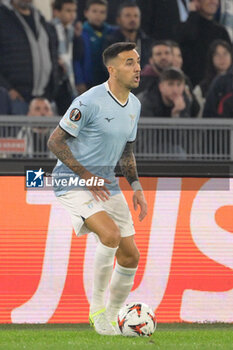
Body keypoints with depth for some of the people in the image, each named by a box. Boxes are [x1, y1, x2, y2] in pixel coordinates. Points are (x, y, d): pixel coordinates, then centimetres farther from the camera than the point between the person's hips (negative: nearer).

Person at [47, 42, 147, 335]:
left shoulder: (134, 105, 7)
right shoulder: (90, 102, -18)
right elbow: (55, 141, -14)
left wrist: (136, 186, 8)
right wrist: (85, 175, -18)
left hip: (106, 184, 8)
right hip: (73, 182, -8)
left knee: (130, 257, 2)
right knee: (110, 234, -30)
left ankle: (111, 319, 19)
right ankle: (97, 307, -15)